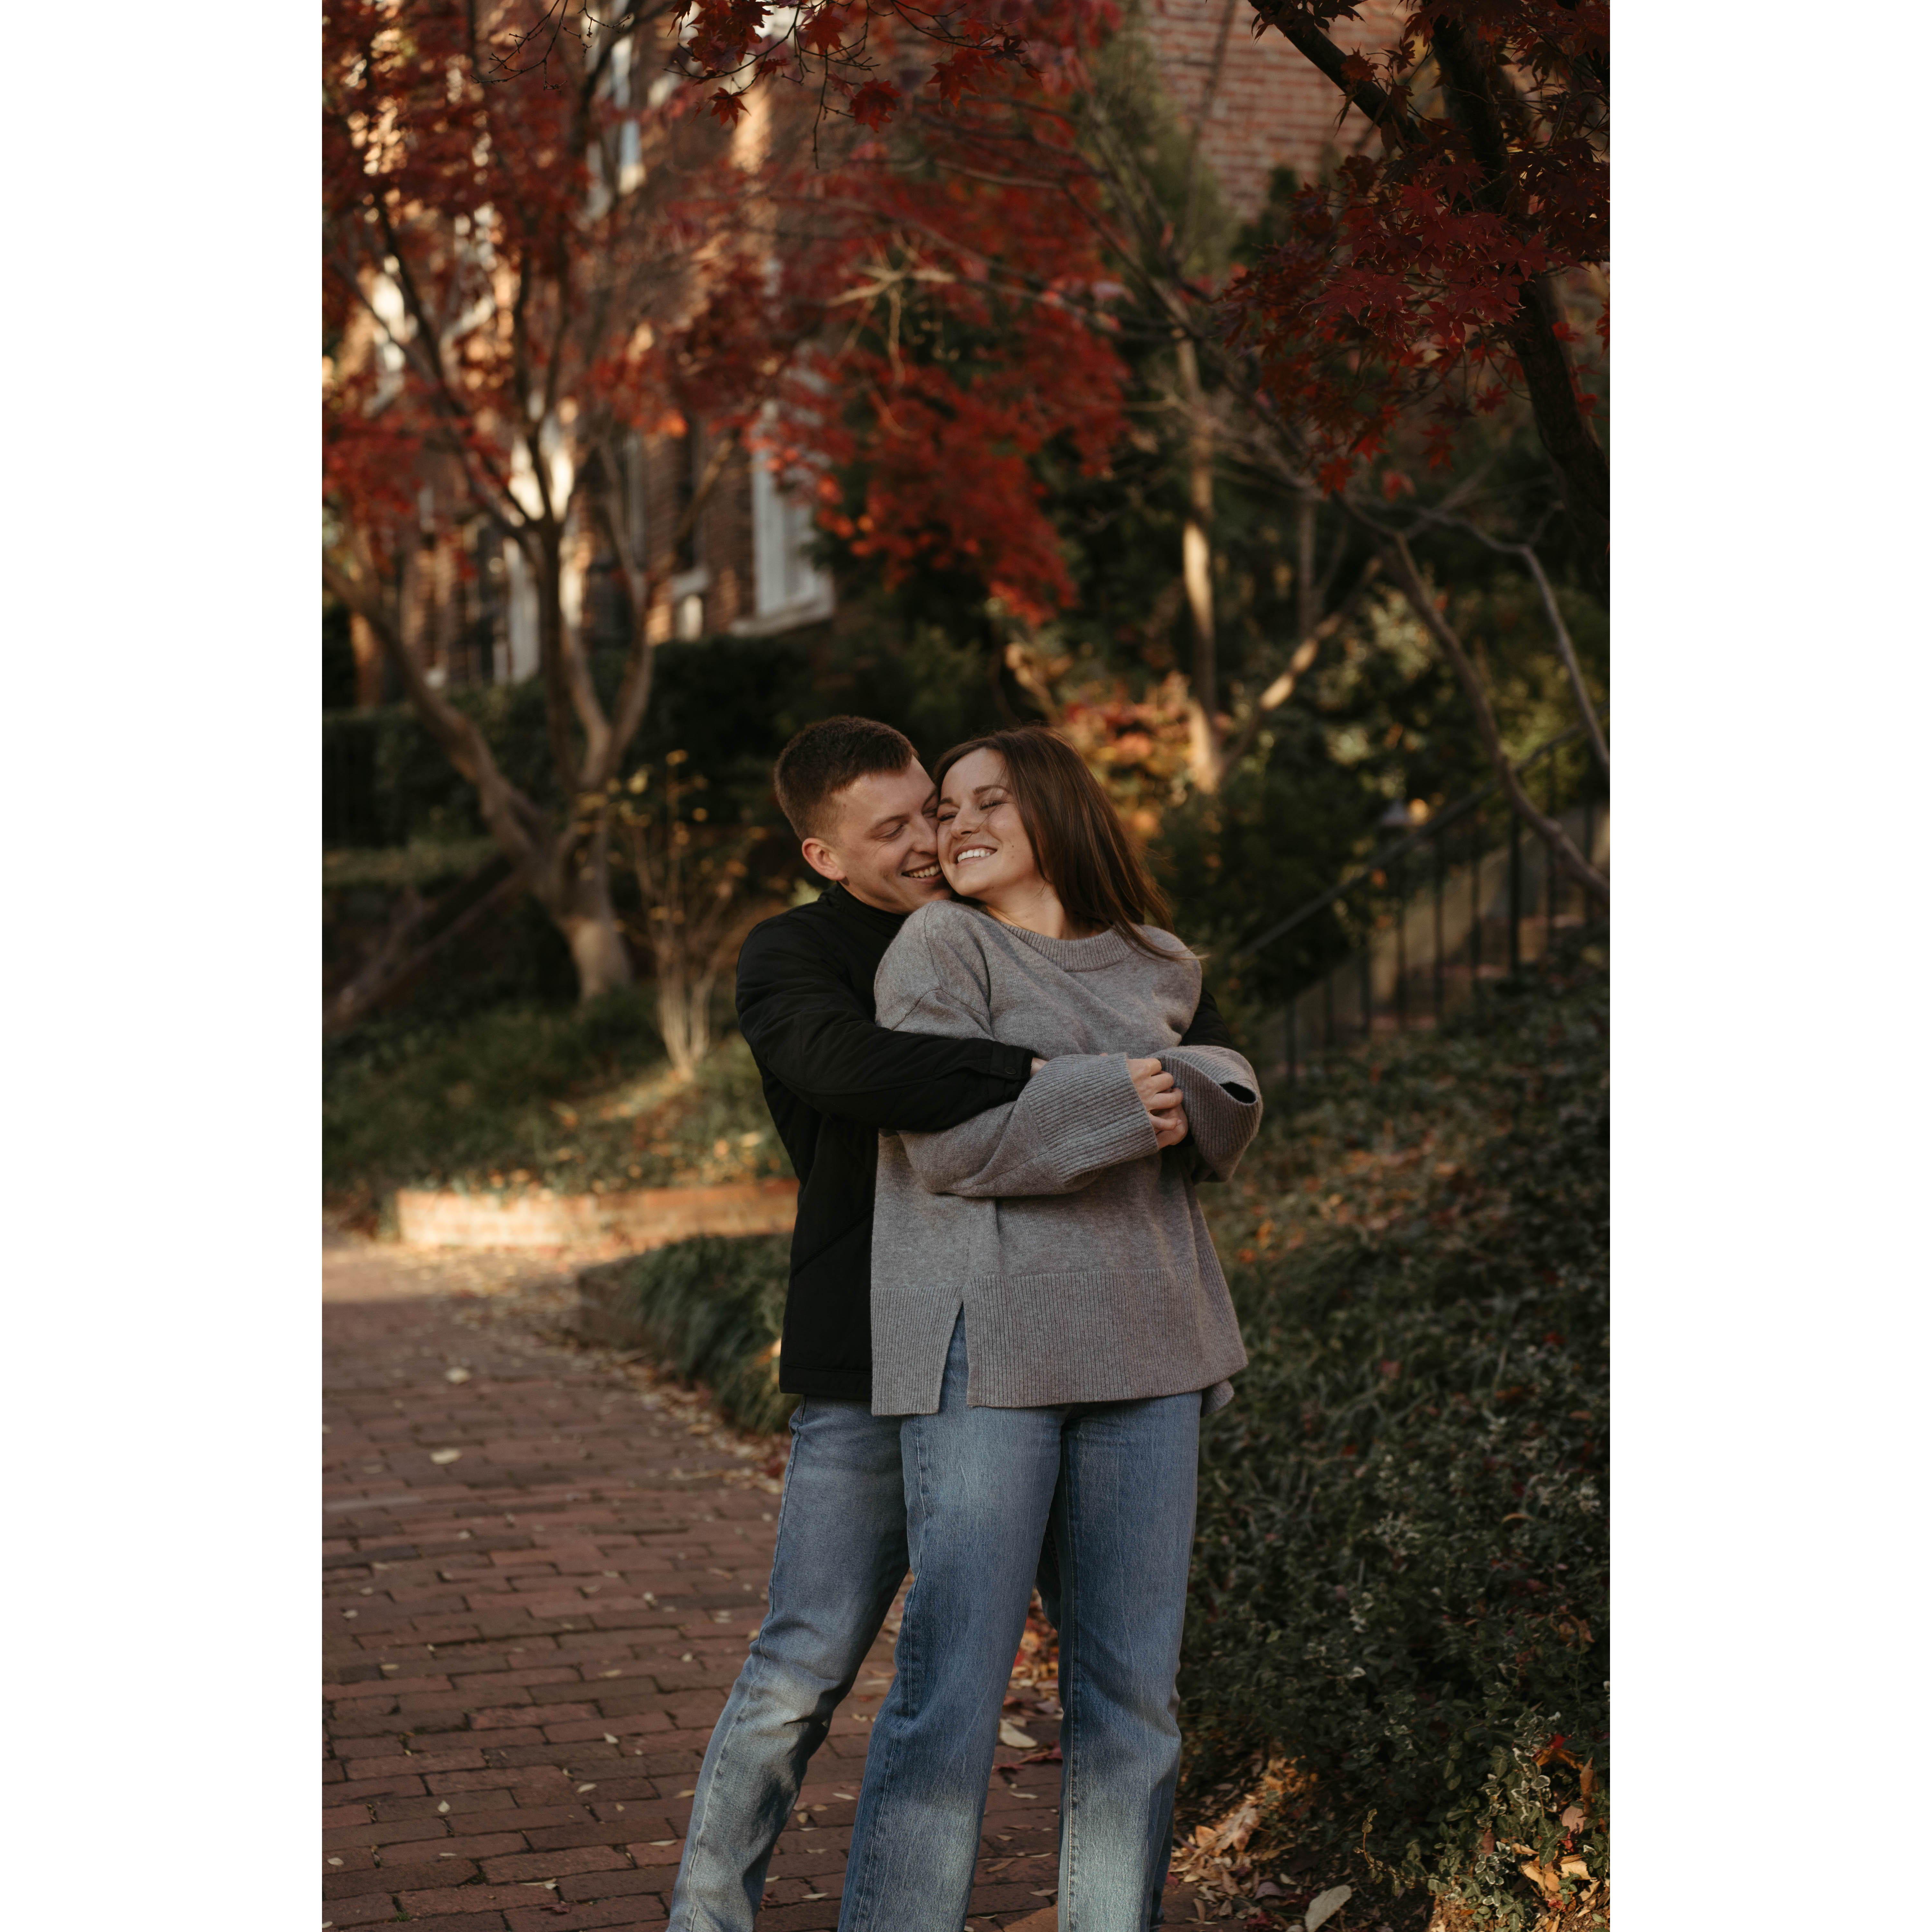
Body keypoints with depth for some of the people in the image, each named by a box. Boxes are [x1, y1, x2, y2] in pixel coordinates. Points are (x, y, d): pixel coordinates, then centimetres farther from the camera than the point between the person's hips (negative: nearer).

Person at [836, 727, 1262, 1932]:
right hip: (987, 1345, -5)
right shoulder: (940, 945, 0)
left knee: (1133, 1687, 8)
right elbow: (949, 1142, -12)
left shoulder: (1154, 972, 15)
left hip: (1142, 1348, 5)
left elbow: (1231, 1118, 11)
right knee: (954, 1687, -7)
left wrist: (1184, 1088, -10)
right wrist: (1125, 1097, -10)